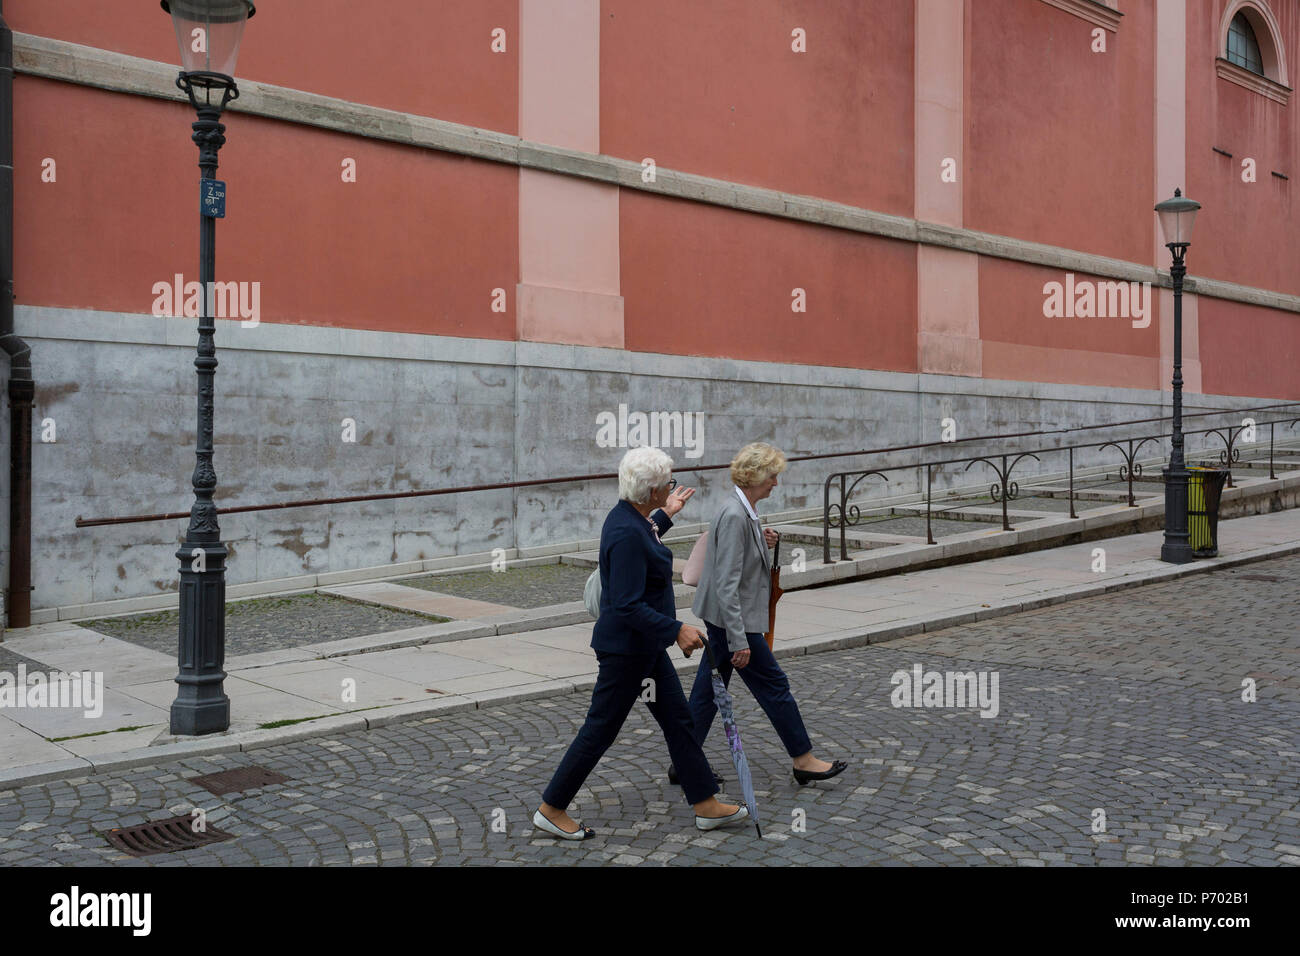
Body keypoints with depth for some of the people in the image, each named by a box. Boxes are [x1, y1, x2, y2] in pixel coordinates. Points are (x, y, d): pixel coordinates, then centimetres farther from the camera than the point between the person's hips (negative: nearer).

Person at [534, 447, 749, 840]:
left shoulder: (631, 517, 4)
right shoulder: (627, 533, -27)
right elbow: (628, 605, -28)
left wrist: (665, 516, 29)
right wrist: (676, 630, -27)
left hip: (644, 645, 10)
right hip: (625, 648, -10)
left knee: (678, 719, 15)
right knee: (600, 730, 3)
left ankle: (707, 806, 25)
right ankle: (550, 810, 18)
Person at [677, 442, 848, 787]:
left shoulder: (743, 511, 8)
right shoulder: (734, 516, -23)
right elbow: (726, 585, -26)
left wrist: (762, 542, 4)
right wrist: (738, 639, -26)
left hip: (723, 618, 10)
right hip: (731, 618, -10)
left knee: (708, 689, 13)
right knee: (774, 684, 2)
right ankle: (804, 760, 14)